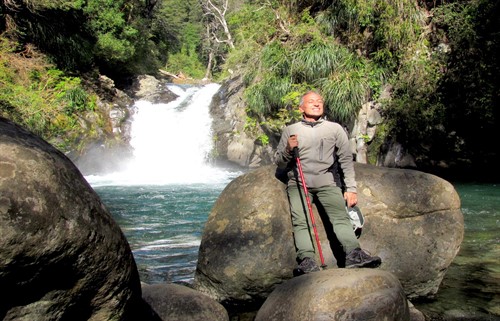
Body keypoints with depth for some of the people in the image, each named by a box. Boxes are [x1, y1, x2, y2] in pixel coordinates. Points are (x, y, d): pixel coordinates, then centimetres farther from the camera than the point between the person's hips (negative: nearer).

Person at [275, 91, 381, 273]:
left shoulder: (335, 128, 16)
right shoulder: (290, 130, 16)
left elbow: (346, 160, 11)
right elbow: (279, 164, 16)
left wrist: (351, 188, 1)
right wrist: (288, 150, -5)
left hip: (327, 181, 0)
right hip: (298, 182, 0)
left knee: (340, 216, -23)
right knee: (300, 220, -23)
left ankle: (354, 254, -37)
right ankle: (306, 260, -37)